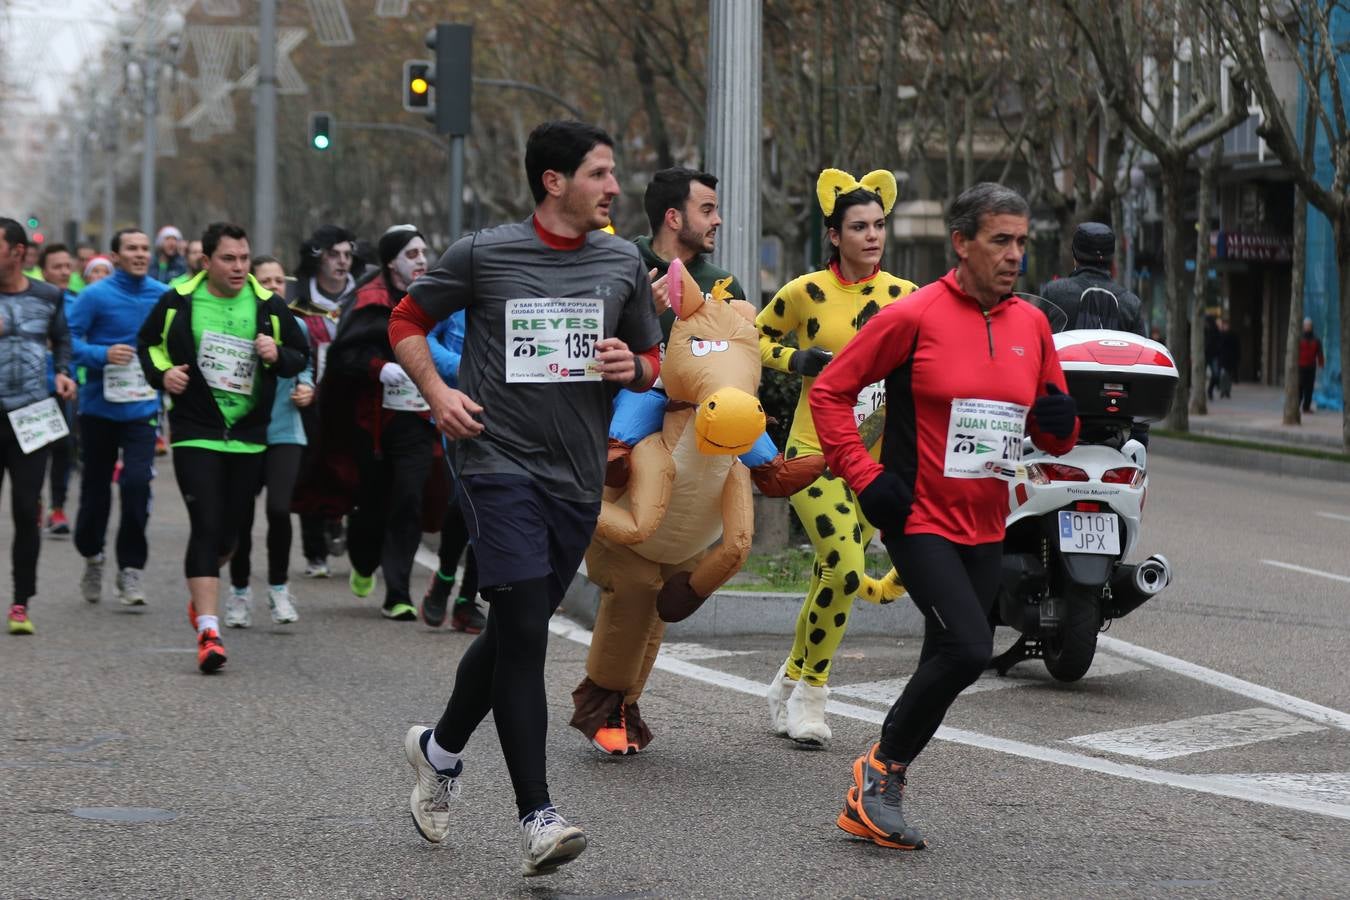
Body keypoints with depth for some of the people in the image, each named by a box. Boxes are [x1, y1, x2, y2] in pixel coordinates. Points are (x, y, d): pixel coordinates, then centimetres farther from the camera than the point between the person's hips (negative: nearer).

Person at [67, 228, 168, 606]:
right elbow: (68, 340, -10)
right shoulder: (95, 296, -8)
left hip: (142, 408, 1)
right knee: (95, 489, 11)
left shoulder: (163, 296, 1)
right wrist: (103, 354, -24)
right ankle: (92, 555, 35)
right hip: (99, 406, -1)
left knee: (137, 483, -15)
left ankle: (131, 569, -5)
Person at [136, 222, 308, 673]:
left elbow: (301, 356, 12)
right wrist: (162, 374, -5)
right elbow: (148, 343, 15)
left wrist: (278, 356, -10)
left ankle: (200, 595, 41)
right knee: (206, 525, -14)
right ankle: (208, 629, -17)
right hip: (195, 433, -3)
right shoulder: (178, 302, -1)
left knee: (229, 529, 12)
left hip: (250, 436, 3)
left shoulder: (269, 306, 3)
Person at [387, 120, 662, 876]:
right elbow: (408, 320, 9)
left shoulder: (624, 264, 8)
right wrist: (437, 391, -6)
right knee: (524, 631, -14)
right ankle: (537, 815, -13)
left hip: (578, 476, 5)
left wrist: (634, 367, -5)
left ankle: (441, 748, 40)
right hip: (500, 463, -5)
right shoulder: (486, 255, -3)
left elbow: (653, 360, 18)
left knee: (515, 632, 14)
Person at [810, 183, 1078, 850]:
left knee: (946, 664, 11)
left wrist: (1060, 424, -6)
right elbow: (830, 391, -4)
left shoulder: (1031, 324, 8)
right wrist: (864, 475, -11)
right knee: (970, 648, -21)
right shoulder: (914, 315, -10)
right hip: (920, 520, -6)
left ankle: (878, 796, 25)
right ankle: (883, 766, -1)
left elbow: (1051, 436, 17)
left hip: (985, 529, 7)